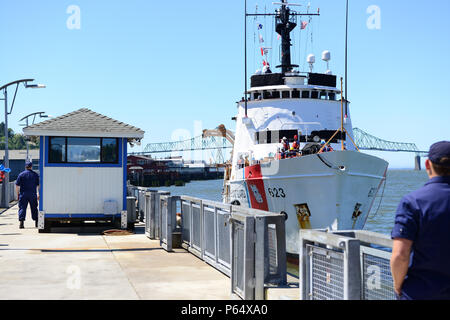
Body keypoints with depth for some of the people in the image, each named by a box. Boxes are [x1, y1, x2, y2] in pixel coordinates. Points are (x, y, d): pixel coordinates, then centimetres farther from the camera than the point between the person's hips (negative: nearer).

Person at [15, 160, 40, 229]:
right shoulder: (35, 175, 3)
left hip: (23, 194, -1)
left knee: (22, 208, 0)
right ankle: (36, 222, 18)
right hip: (33, 194, 1)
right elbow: (38, 185, 4)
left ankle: (21, 222, -12)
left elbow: (17, 185, -1)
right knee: (34, 208, 12)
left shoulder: (21, 175, -1)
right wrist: (38, 194, 11)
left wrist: (18, 194, 7)